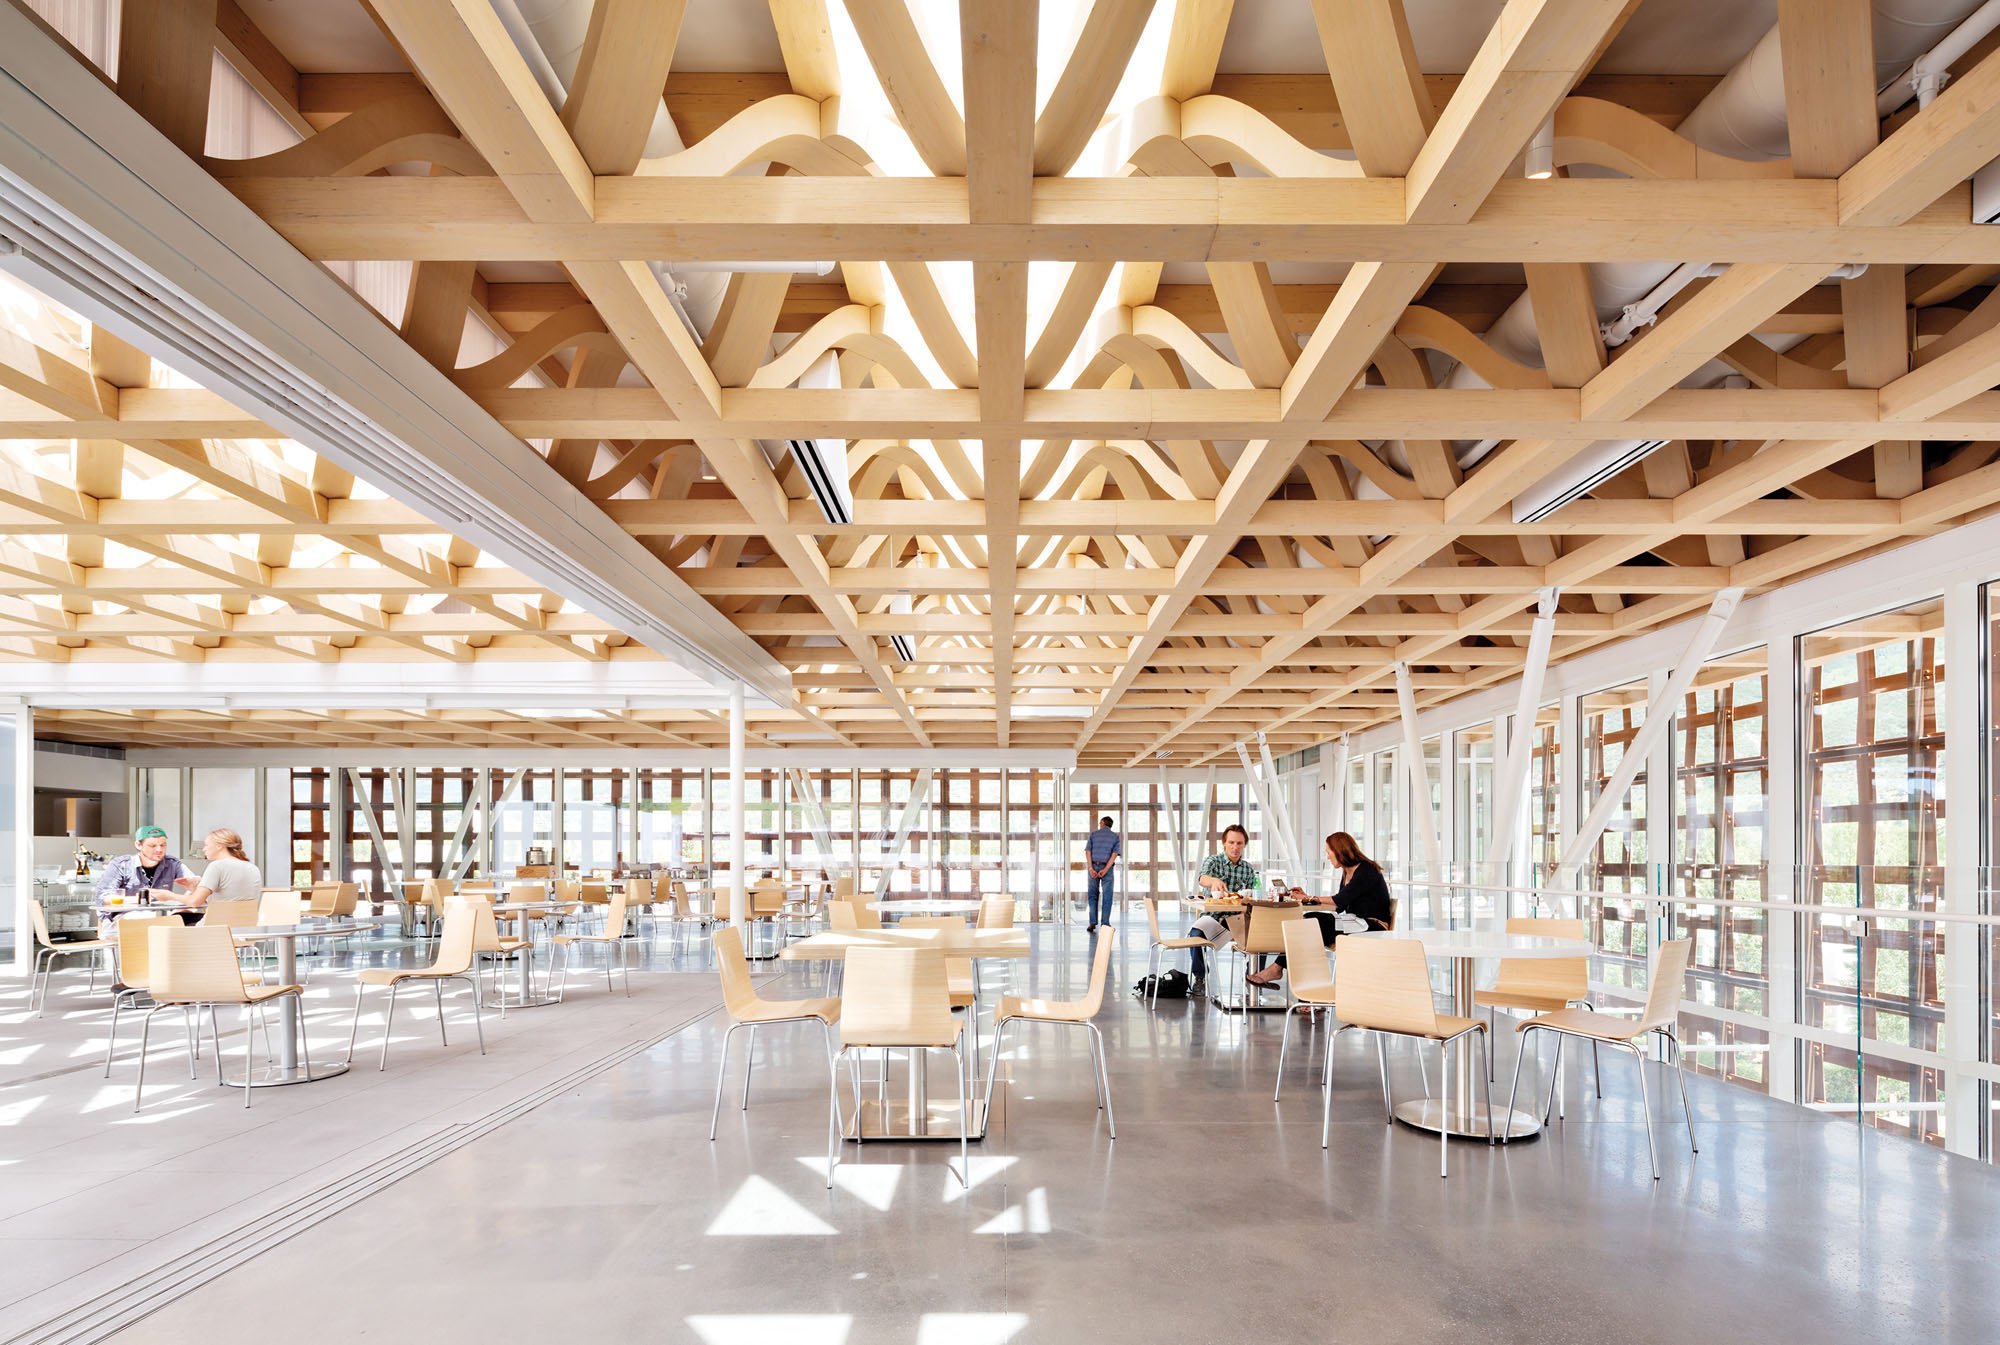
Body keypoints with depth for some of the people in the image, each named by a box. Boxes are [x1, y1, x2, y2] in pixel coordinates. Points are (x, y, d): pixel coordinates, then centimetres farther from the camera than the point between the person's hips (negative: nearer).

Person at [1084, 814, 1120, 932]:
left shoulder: (1093, 834, 5)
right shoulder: (1115, 837, 3)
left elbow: (1087, 851, -6)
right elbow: (1114, 854, -11)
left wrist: (1091, 869, -12)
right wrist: (1105, 870, -17)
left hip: (1094, 867, 1)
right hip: (1107, 868, -1)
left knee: (1093, 895, 10)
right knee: (1107, 897, 5)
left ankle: (1093, 922, 2)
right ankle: (1105, 923, 2)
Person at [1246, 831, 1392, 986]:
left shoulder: (1367, 871, -11)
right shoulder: (1347, 873, 16)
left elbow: (1340, 900, -16)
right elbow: (1338, 908, 14)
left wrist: (1310, 898, -5)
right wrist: (1307, 898, 14)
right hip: (1355, 922, 8)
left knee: (1318, 923, -23)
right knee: (1310, 919, -13)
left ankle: (1278, 968, -20)